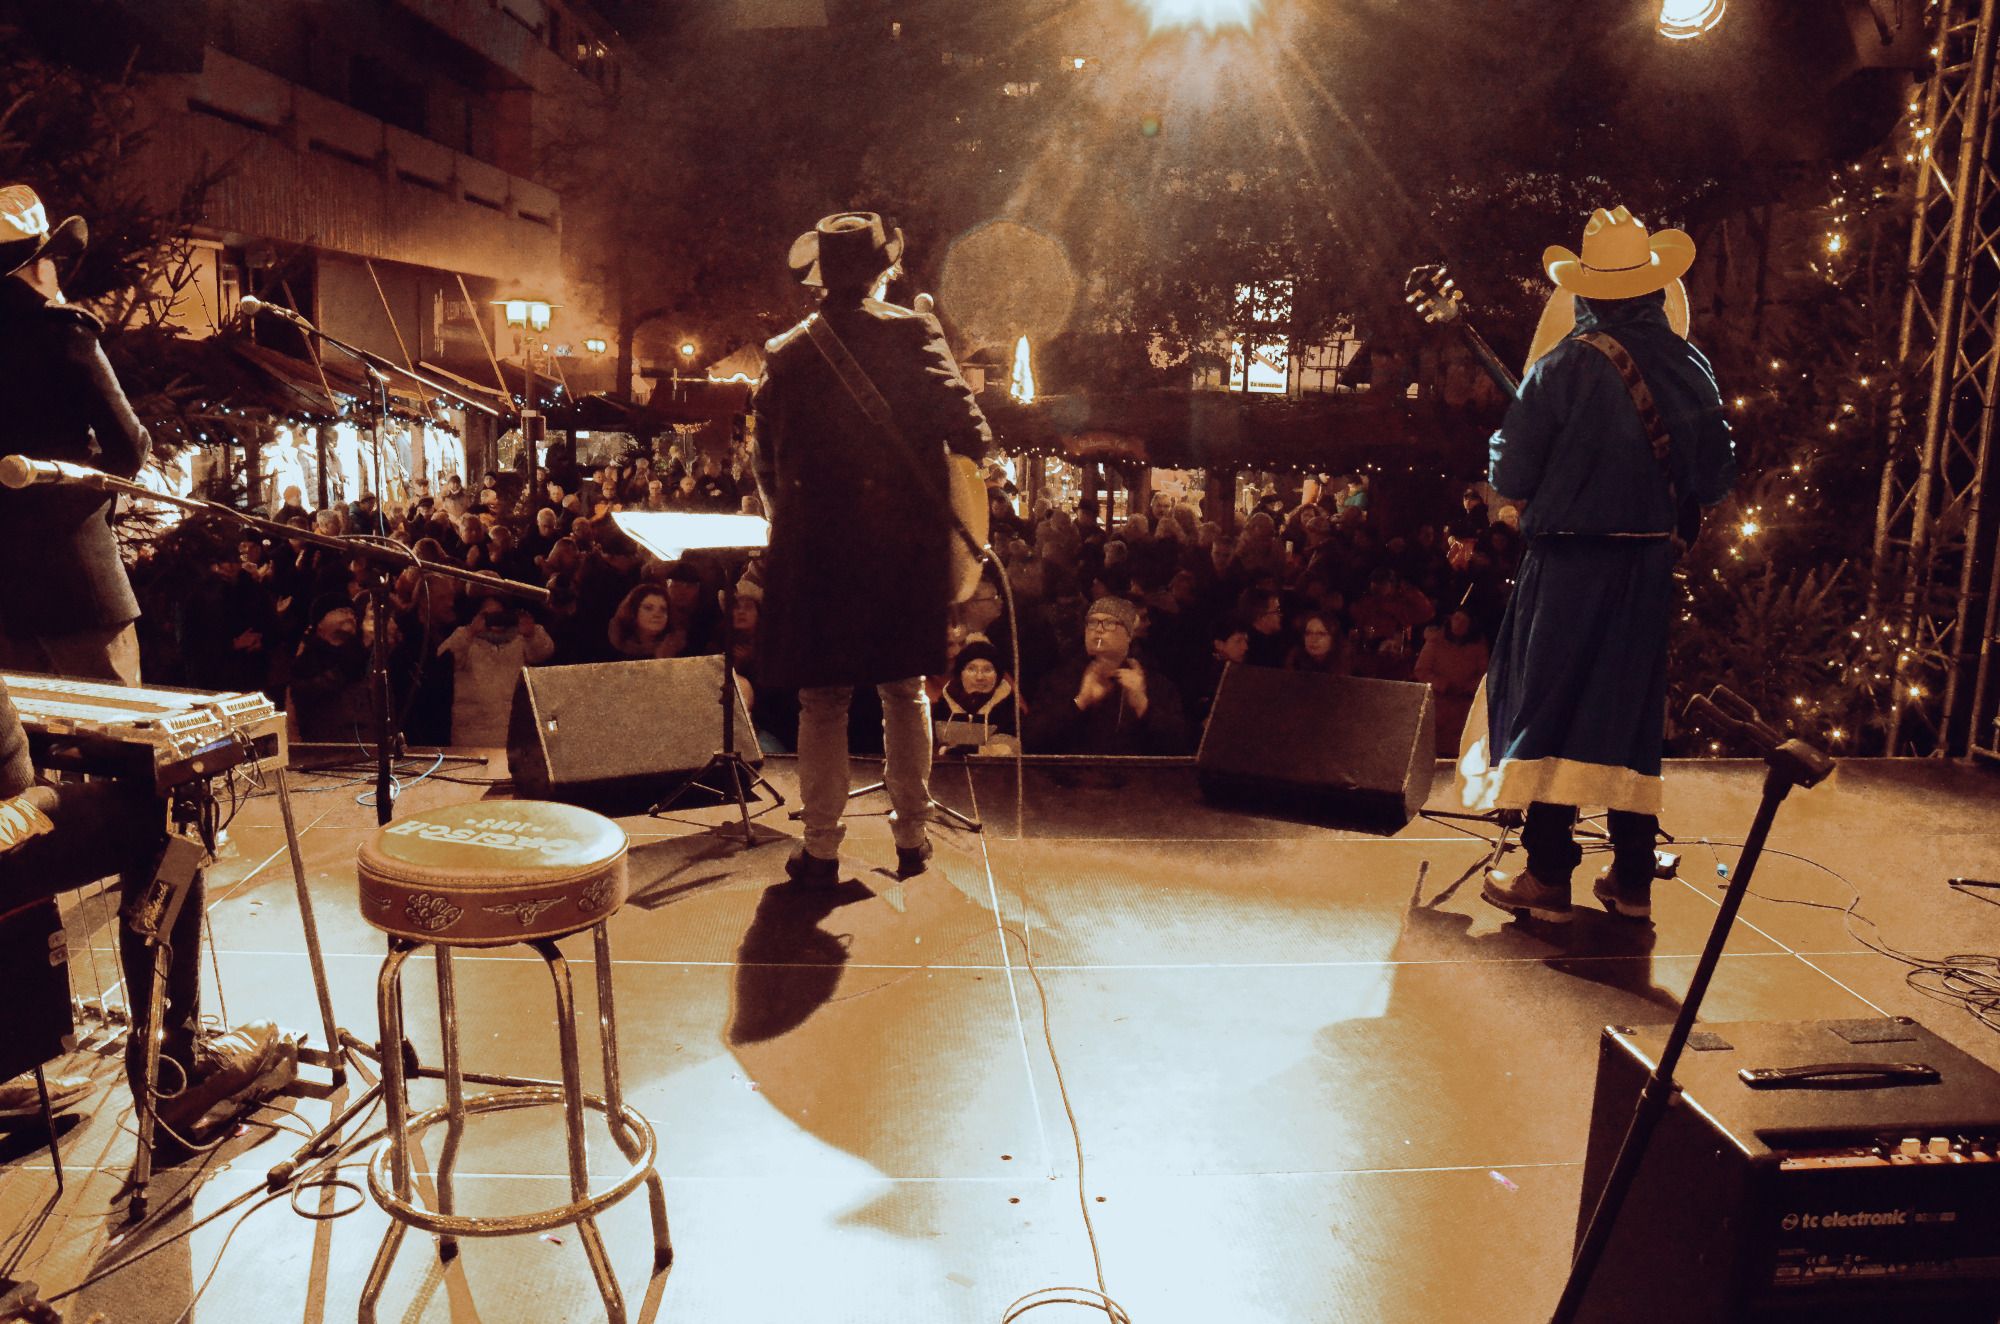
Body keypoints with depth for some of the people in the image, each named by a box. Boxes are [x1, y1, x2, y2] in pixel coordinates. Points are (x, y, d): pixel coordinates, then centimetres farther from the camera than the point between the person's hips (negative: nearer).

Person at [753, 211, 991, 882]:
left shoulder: (785, 353, 3)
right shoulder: (913, 333, -3)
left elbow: (767, 461, 8)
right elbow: (959, 416, -13)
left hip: (817, 543, 0)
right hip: (906, 539, 0)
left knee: (822, 699, 8)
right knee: (905, 692, 13)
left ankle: (822, 846, 11)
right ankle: (912, 837, 19)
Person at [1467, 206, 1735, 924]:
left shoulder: (1563, 365, -10)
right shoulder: (1690, 365, 2)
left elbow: (1511, 478, -10)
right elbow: (1716, 475, 5)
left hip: (1569, 568, -4)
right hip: (1656, 564, 4)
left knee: (1550, 707, 4)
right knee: (1639, 709, 12)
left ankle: (1547, 878, 6)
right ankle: (1633, 878, 18)